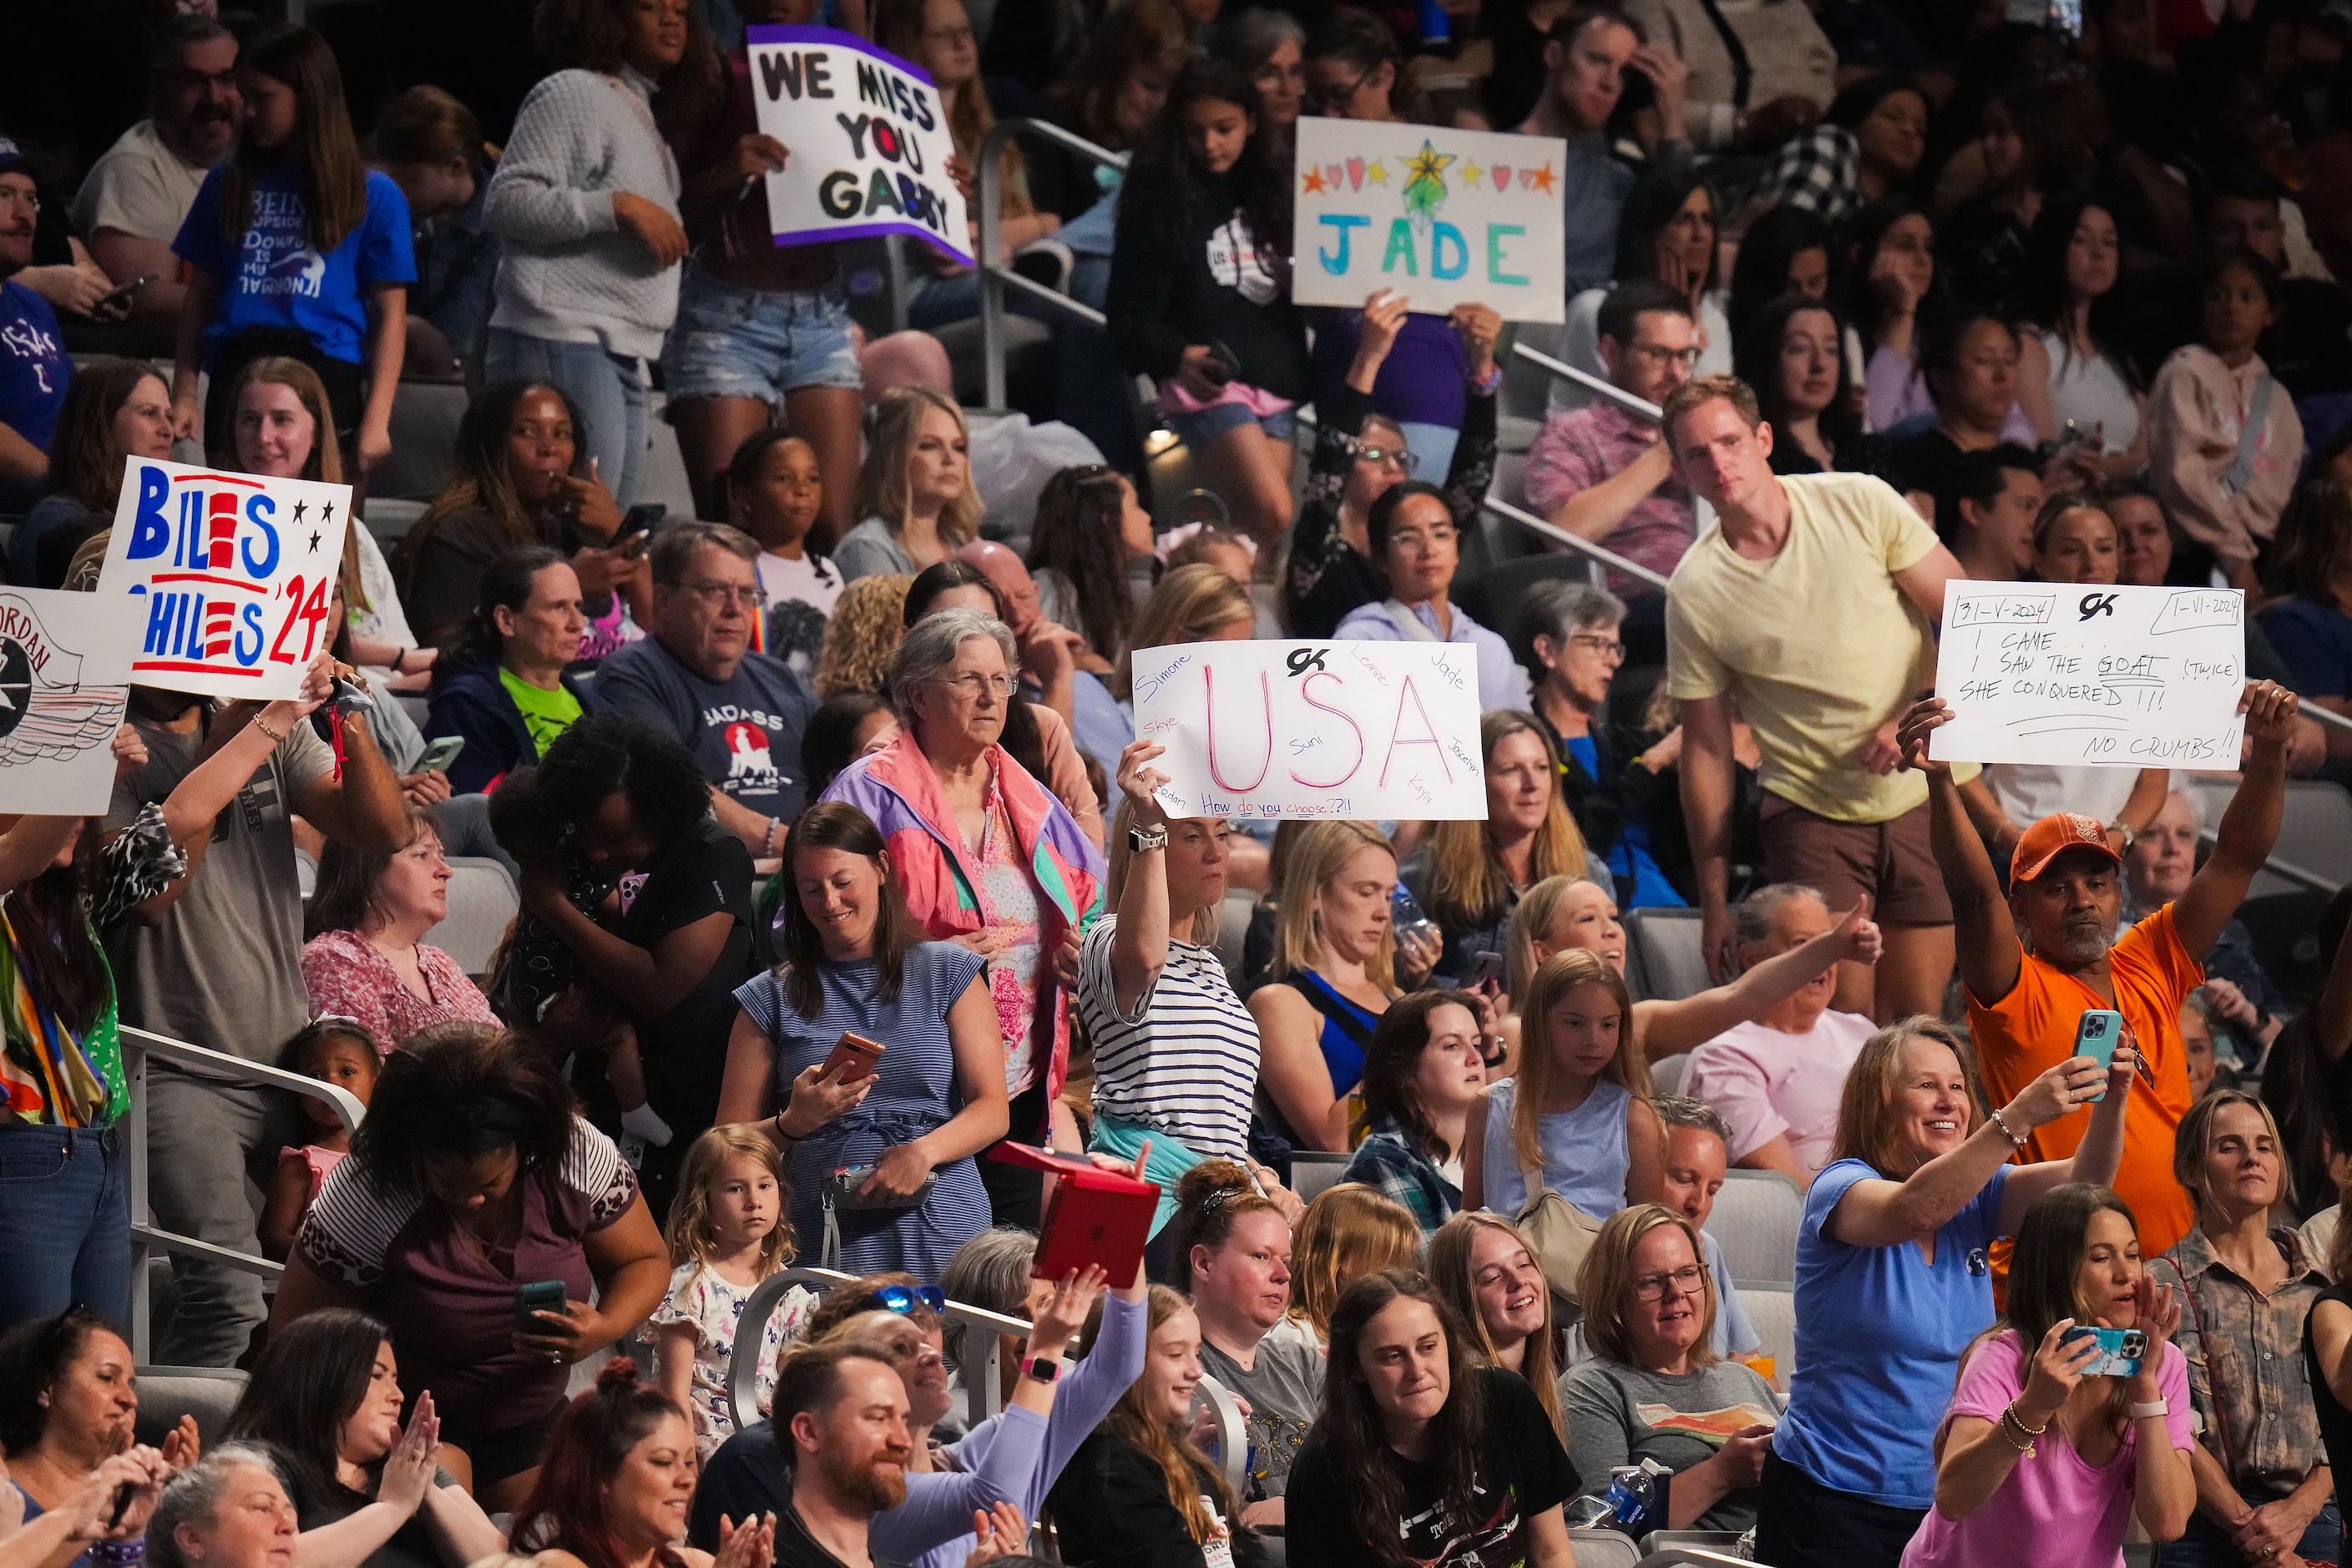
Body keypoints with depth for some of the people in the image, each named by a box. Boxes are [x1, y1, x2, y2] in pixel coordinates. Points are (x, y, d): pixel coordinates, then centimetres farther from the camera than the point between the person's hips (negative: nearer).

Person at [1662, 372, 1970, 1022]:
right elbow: (1706, 749, 1)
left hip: (1926, 797, 1)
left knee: (1918, 1022, 2)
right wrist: (1715, 901, 0)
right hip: (1812, 815, -1)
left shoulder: (1862, 505, -5)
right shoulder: (1695, 591, -5)